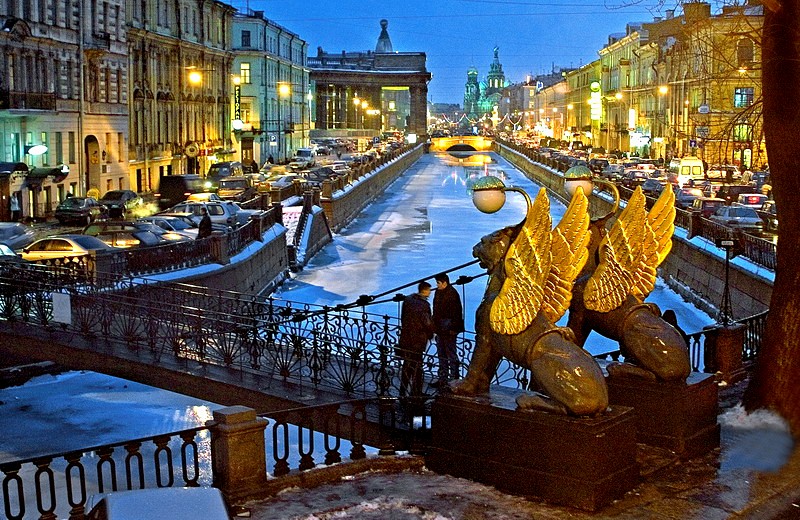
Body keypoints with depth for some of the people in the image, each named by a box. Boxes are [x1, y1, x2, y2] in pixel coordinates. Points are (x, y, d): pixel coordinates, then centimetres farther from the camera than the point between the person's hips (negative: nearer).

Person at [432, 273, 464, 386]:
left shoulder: (452, 294, -15)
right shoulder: (438, 292, 11)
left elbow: (456, 313, -19)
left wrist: (453, 329, -21)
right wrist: (435, 327, 16)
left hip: (448, 331, -9)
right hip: (440, 329, 9)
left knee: (451, 355, -3)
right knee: (441, 355, 14)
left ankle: (454, 379, 2)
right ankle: (442, 379, 22)